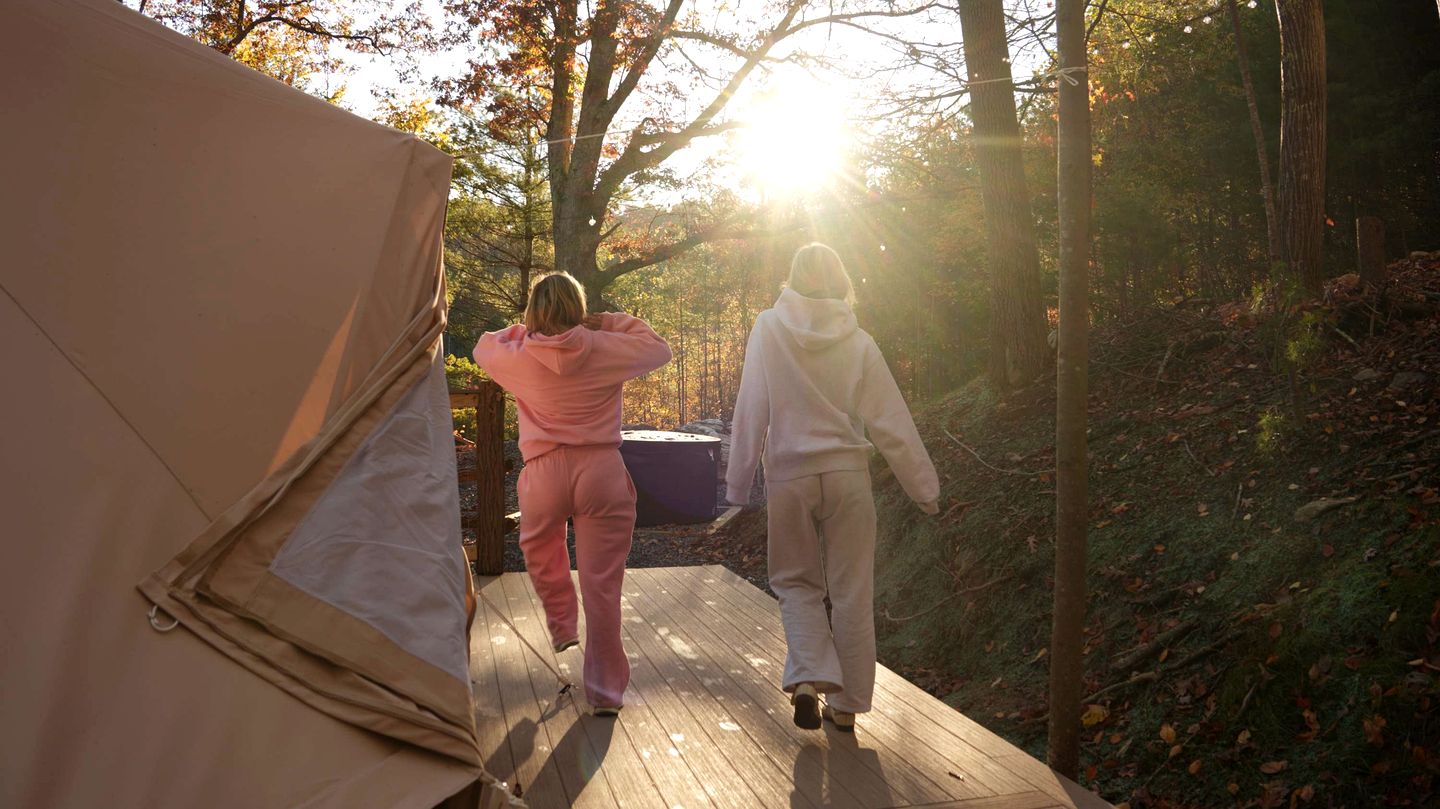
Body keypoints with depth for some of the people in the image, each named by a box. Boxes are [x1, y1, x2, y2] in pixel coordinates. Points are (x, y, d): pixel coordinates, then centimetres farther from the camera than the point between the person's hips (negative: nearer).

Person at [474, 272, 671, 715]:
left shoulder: (519, 356, 1)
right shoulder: (604, 349, -2)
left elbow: (484, 347, 23)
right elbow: (658, 349, 14)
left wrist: (528, 329, 26)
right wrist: (613, 322, 18)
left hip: (544, 473, 1)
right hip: (601, 470, -1)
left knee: (541, 554, 32)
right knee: (601, 583, 4)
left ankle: (562, 626, 43)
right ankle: (605, 690, 11)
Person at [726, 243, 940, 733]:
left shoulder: (768, 330, -2)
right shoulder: (857, 342, -1)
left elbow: (750, 412, -4)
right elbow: (891, 422, 0)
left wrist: (738, 484, 1)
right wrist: (926, 489, 7)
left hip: (788, 476, 0)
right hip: (847, 473, 0)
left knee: (796, 582, 15)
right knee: (851, 591, 10)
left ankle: (808, 677, -5)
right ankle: (846, 703, 17)